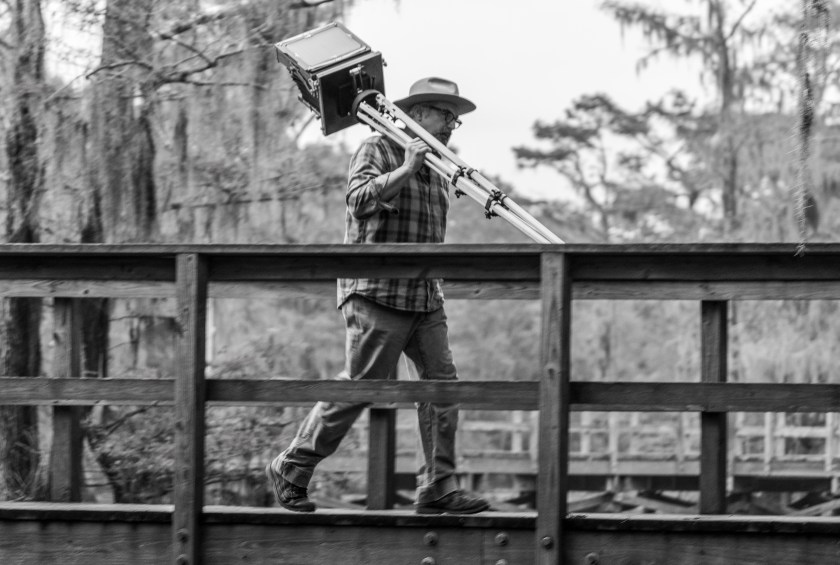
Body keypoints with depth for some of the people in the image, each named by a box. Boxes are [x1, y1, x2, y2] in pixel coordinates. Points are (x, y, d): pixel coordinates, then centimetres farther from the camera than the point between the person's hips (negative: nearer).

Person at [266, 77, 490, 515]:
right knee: (358, 386, -8)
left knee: (441, 382, -3)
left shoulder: (437, 170, 20)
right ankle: (290, 471, 4)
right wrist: (406, 169, -25)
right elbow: (360, 198, -23)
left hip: (424, 298, 8)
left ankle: (438, 488, -3)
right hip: (376, 293, -8)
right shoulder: (376, 151, -4)